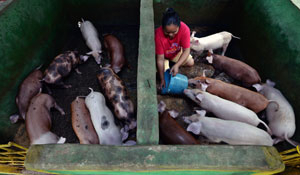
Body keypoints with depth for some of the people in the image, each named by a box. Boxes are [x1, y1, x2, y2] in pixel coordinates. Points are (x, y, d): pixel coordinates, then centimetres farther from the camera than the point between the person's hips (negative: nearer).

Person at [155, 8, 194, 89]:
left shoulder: (185, 29, -34)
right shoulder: (158, 34, -39)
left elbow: (186, 50, -28)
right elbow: (160, 58, -33)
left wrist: (177, 65, -44)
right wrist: (162, 79, -31)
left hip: (176, 52, 3)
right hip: (163, 55, -2)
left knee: (191, 62, -4)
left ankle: (172, 61, 19)